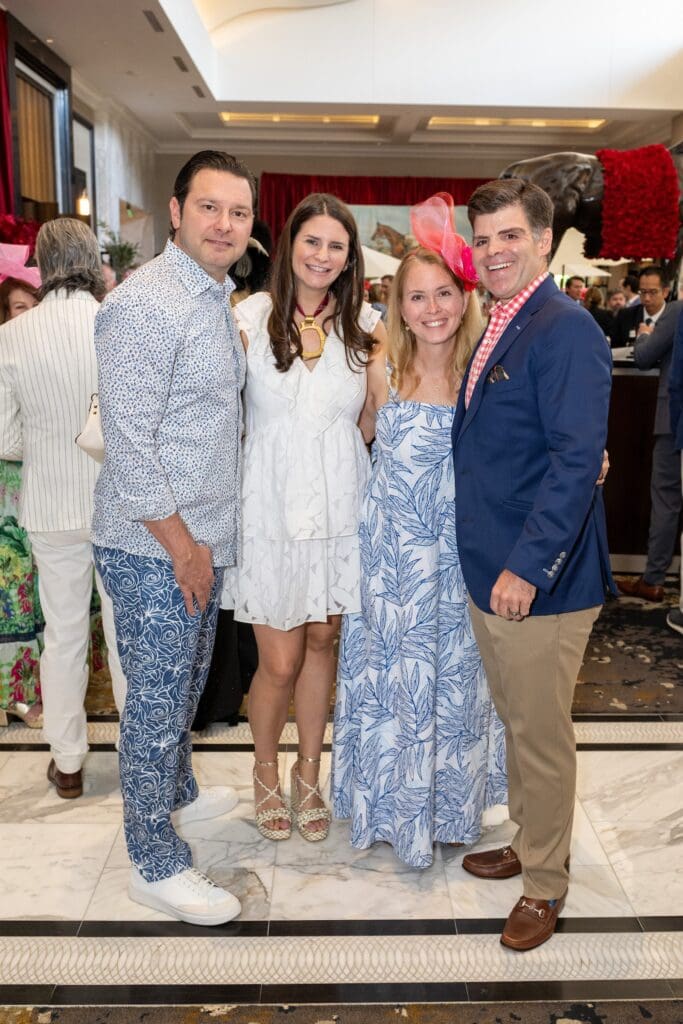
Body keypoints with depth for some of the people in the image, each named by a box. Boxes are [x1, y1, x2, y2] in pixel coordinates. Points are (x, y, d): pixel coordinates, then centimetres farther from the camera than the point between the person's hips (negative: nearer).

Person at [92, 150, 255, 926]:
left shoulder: (216, 300, 12)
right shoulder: (146, 304, -18)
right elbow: (128, 442, -21)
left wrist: (204, 541, 14)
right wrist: (183, 546, -16)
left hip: (200, 541, 9)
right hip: (155, 549, -9)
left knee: (186, 687, 24)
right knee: (157, 704, 4)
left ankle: (176, 795, 47)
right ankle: (155, 865, 22)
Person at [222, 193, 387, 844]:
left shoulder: (364, 324, 4)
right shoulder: (251, 317, -3)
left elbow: (372, 423, 10)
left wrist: (387, 360, 1)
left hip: (337, 505, 3)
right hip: (271, 506, -2)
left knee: (321, 643, 13)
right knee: (280, 662, 3)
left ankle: (308, 776, 34)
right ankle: (265, 772, 32)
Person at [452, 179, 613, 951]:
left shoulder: (566, 331, -16)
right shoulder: (496, 331, 12)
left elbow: (578, 460, -23)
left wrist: (528, 566, -24)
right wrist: (487, 561, 11)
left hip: (538, 580, -9)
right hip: (489, 570, 9)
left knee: (541, 736, 7)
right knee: (515, 724, 22)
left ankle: (544, 886, 27)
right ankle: (526, 843, 42)